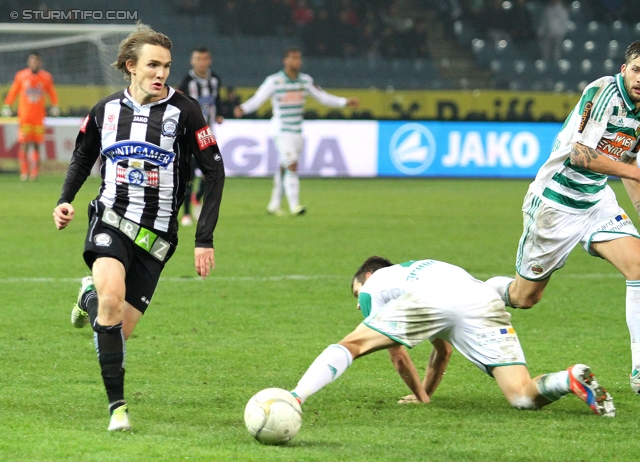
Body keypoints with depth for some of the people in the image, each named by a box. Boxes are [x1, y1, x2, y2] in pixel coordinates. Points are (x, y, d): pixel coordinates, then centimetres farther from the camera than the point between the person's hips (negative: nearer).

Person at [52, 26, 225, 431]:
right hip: (111, 221, 0)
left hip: (156, 237, 0)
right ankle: (117, 405, -19)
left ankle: (91, 297, 37)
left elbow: (215, 172, -1)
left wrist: (205, 239, -6)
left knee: (119, 332, 0)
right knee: (111, 298, -29)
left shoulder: (184, 111, -5)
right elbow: (83, 156, 23)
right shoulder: (106, 110, 4)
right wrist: (66, 200, 6)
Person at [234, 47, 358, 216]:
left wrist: (345, 102, 6)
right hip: (282, 131, -6)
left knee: (284, 168, 12)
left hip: (297, 131, 6)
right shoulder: (274, 81, -10)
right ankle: (294, 205, -16)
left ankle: (274, 205, 22)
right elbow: (257, 99, -15)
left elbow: (323, 97, 13)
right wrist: (243, 109, -34)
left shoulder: (305, 80, 6)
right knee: (292, 166, -16)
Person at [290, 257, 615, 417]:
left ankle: (294, 398, -14)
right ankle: (572, 378, -27)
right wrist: (427, 391, 66)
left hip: (430, 298, -4)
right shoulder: (417, 271, 49)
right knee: (521, 397, 0)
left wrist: (420, 395, 42)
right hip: (484, 299, 4)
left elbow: (398, 355, 31)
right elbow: (443, 351, 56)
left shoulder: (373, 284, 32)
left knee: (351, 345, 5)